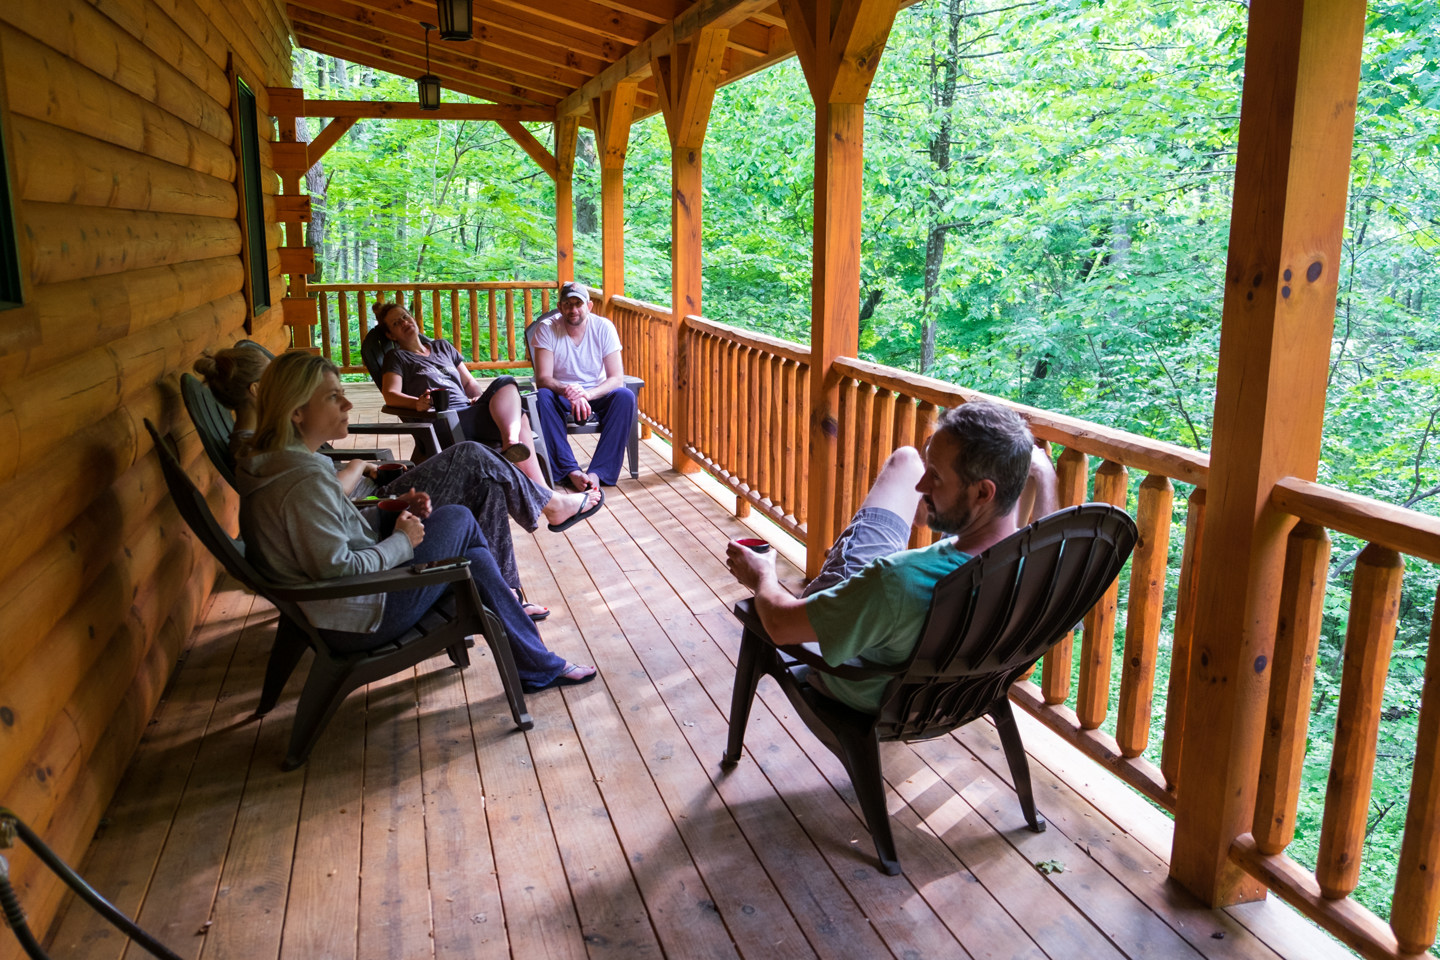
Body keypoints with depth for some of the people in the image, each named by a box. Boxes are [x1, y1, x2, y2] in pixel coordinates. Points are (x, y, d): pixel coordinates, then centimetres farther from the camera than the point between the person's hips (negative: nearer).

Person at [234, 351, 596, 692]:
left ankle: (537, 665, 20)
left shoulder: (272, 463, 4)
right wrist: (402, 542, -14)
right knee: (459, 519, 2)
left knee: (471, 555, 11)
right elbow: (338, 570, -29)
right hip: (359, 622, -10)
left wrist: (393, 510, 4)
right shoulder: (306, 480, -28)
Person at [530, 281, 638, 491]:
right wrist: (568, 392, -40)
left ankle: (598, 472, -34)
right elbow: (542, 379, -18)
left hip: (596, 395, 1)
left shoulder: (603, 327, -8)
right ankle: (571, 471, -36)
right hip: (561, 396, -1)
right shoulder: (546, 329, -10)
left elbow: (617, 378, -13)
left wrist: (587, 394, -32)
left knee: (625, 397, -30)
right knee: (542, 397, -34)